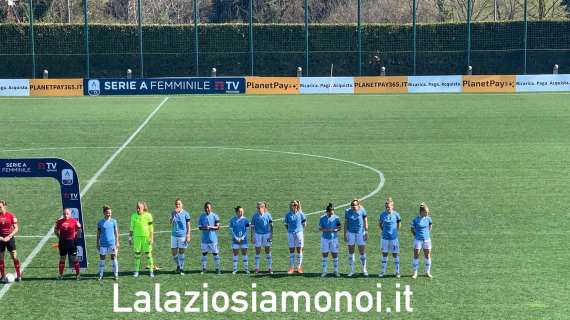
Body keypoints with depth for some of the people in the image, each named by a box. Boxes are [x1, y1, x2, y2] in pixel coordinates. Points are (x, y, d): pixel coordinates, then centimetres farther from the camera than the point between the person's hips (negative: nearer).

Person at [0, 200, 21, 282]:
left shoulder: (11, 216, -4)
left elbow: (16, 228, -3)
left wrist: (9, 236, -14)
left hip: (10, 238, -2)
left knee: (14, 257, -5)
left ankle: (19, 275, 5)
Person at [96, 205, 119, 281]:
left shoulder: (113, 221, 3)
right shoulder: (100, 222, 3)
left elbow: (116, 233, 6)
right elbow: (98, 234, 8)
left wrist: (117, 243, 1)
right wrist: (97, 244, 6)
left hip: (112, 243, -1)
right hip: (103, 244, 1)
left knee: (114, 258, 2)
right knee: (102, 259, 4)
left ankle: (116, 274, 9)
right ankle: (101, 275, 11)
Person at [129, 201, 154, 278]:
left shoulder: (148, 215, -4)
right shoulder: (134, 216, 2)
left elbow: (151, 228, -1)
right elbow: (132, 228, 8)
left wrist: (151, 238, -7)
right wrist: (130, 238, 6)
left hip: (146, 237, -2)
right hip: (137, 237, 2)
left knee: (148, 254, 2)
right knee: (137, 254, 4)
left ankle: (151, 271, 10)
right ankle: (136, 271, 11)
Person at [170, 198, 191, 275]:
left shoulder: (185, 214, -4)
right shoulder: (173, 213, 3)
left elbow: (188, 225, 0)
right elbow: (171, 224, -7)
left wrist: (188, 235, -7)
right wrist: (174, 214, -16)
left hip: (183, 236, -3)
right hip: (174, 235, 3)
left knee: (181, 252, 2)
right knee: (174, 253, 4)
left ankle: (181, 268, 15)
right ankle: (178, 265, 29)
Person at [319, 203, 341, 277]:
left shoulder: (336, 218, -2)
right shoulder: (322, 218, -3)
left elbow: (339, 227, 2)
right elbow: (320, 228, -2)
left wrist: (334, 230, -19)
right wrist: (326, 229, -20)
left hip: (334, 238, 0)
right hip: (325, 238, 0)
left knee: (335, 255, 2)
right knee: (324, 255, 4)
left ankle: (336, 271, 12)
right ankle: (324, 271, 12)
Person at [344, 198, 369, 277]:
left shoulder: (362, 211, -7)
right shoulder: (348, 212, -3)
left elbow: (365, 222, -2)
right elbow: (346, 223, 3)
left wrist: (366, 233, -4)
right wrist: (345, 234, 0)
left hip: (360, 232, -2)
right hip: (350, 233, 2)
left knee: (362, 252, 2)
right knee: (351, 252, 6)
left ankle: (364, 270, 16)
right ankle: (351, 270, 16)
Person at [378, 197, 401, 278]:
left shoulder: (396, 214, -9)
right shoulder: (382, 215, -5)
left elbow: (399, 222, 8)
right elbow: (380, 223, 12)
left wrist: (396, 231, 5)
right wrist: (383, 230, 5)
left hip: (393, 237, -1)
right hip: (385, 238, 1)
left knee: (395, 254, 4)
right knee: (384, 254, 9)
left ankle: (397, 272, 13)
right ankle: (383, 271, 19)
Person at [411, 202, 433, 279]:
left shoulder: (428, 219, -1)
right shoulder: (415, 220, -9)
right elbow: (412, 229, 3)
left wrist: (427, 234, 10)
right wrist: (416, 235, -3)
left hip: (427, 239, 3)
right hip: (418, 240, -3)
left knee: (428, 256, 5)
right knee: (416, 256, -1)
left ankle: (427, 272, 17)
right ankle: (415, 273, 7)